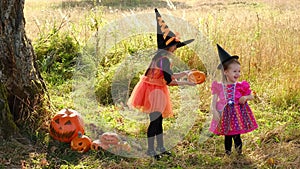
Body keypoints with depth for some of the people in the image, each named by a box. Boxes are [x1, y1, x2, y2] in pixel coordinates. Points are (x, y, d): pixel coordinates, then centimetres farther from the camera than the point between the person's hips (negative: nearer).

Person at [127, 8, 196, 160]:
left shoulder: (159, 56, 8)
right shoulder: (164, 59, -19)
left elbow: (169, 76, 14)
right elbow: (169, 81, -20)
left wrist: (184, 73, 16)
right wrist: (185, 83, -13)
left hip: (156, 91, 9)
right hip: (154, 92, -9)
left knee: (158, 119, 13)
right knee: (155, 120, -5)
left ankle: (160, 147, 21)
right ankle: (150, 150, 1)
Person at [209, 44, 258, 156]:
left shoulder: (241, 86, 2)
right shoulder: (219, 86, -1)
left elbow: (251, 96, 12)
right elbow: (214, 101, -1)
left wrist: (245, 97, -10)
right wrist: (214, 112, -17)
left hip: (238, 113, 0)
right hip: (225, 114, 0)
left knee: (236, 135, 0)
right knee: (227, 136, 9)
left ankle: (238, 149, 17)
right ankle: (227, 151, 24)